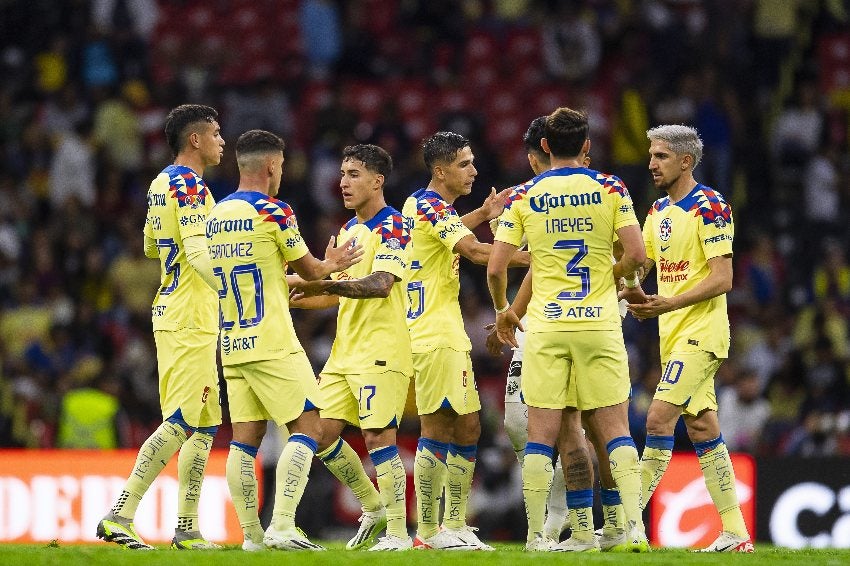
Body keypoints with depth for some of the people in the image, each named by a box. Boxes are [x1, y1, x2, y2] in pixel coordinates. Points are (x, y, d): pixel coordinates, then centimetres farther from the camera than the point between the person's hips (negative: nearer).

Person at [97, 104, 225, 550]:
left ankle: (187, 527, 10)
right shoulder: (190, 186, -13)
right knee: (180, 423, -11)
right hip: (191, 321, -10)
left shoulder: (161, 184, 16)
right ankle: (120, 515, -14)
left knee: (205, 425, 11)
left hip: (171, 312, 10)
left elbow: (151, 247, 28)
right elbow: (198, 252, -24)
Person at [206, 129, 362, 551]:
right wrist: (332, 265, 24)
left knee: (245, 438, 6)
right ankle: (282, 526, -15)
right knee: (307, 427, -3)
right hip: (272, 343, -7)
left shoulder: (215, 216, 12)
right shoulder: (273, 213, -10)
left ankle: (251, 533, 3)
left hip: (232, 343, 7)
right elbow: (310, 270, 1)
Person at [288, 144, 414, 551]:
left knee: (377, 435, -12)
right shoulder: (348, 230, 18)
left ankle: (398, 532, -7)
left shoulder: (393, 227, -9)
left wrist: (327, 284, -36)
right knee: (321, 433, 4)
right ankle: (374, 508, 20)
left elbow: (381, 284, -24)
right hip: (344, 350, 9)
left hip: (381, 351, -9)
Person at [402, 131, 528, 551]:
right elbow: (475, 251, -25)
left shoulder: (425, 204, 17)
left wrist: (483, 214, 33)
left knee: (467, 428, 10)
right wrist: (533, 257, -25)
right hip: (435, 338, -10)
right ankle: (428, 532, -6)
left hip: (450, 336, 10)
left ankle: (455, 525, 14)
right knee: (437, 428, -8)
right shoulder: (429, 206, -13)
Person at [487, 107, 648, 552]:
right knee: (614, 428, 3)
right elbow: (636, 254, -6)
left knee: (542, 432, 2)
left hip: (546, 328, 0)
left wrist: (503, 310, 18)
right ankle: (634, 526, -9)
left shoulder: (525, 196, 2)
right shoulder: (610, 189, 1)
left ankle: (535, 533, 0)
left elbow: (495, 268, 0)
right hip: (600, 325, 0)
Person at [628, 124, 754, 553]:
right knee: (702, 430, 8)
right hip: (674, 335, 9)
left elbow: (722, 279, -17)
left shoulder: (709, 208, -12)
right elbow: (637, 267, 18)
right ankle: (735, 534, 10)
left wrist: (671, 303, -25)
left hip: (701, 332, -9)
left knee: (658, 419, -15)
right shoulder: (659, 210, 14)